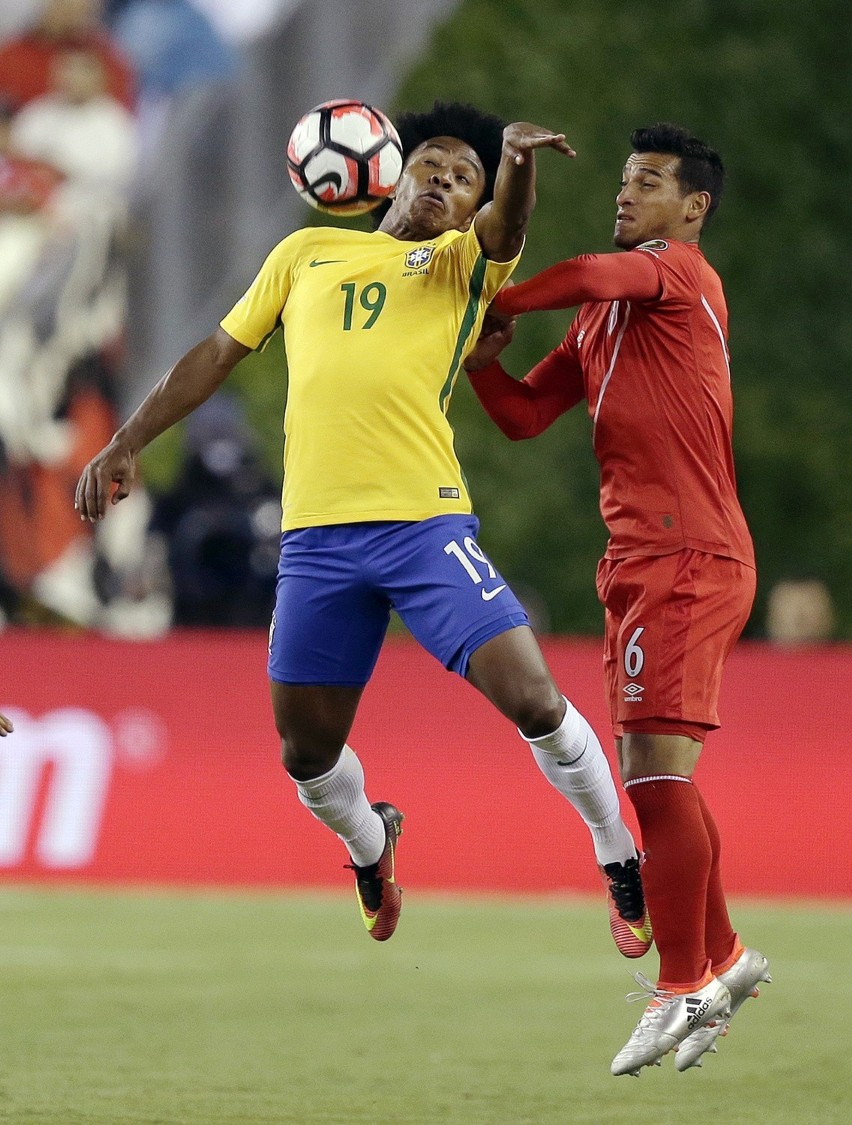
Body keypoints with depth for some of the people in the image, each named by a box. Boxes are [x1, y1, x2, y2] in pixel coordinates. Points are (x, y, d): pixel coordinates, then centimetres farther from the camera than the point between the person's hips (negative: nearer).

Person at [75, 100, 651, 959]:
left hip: (425, 524, -3)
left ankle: (621, 867, 7)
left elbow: (507, 223, -13)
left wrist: (516, 157, -36)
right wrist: (124, 445, 18)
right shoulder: (308, 253, 18)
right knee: (305, 750, 8)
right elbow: (218, 354, 23)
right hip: (314, 534, 3)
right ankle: (370, 847, 40)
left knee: (533, 701, -14)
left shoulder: (464, 263, 9)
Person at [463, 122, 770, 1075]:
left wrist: (494, 306, -14)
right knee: (653, 776, 12)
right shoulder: (603, 317, 20)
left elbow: (595, 275, -25)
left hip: (686, 559, -9)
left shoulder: (680, 275, -6)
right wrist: (478, 357, 1)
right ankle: (722, 958, 23)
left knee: (654, 768, -14)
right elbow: (526, 414, 19)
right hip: (642, 561, 9)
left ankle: (682, 987, -12)